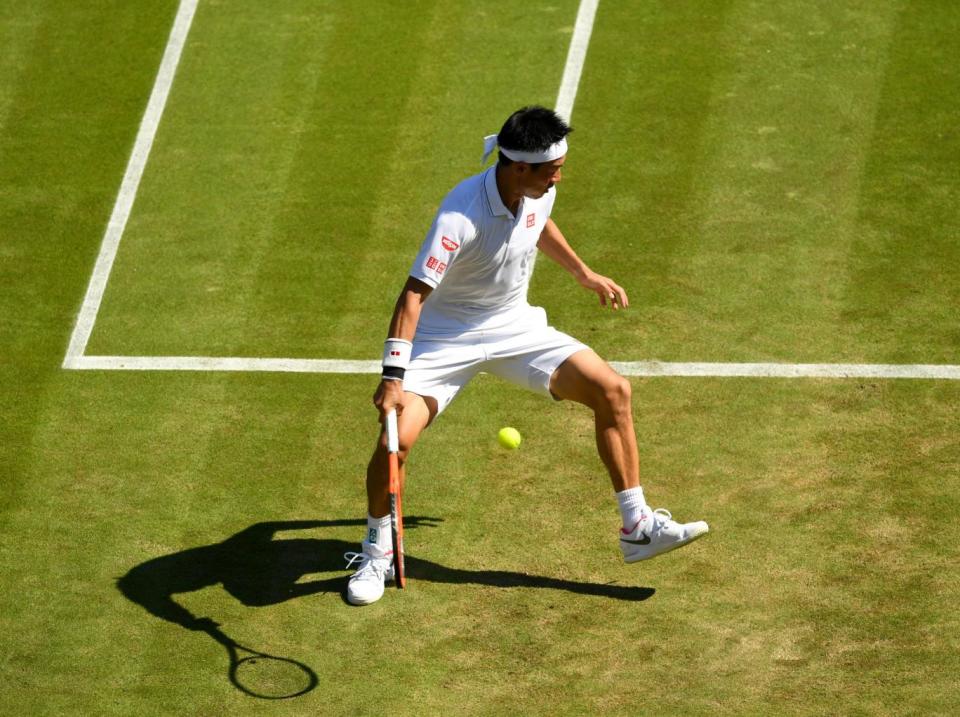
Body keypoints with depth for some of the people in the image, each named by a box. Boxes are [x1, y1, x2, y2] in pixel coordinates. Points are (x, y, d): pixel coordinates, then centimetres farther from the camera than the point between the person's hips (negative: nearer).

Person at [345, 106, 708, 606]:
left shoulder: (539, 191, -10)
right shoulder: (461, 217, -32)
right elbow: (414, 293, -34)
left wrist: (583, 273, 27)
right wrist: (393, 375, -42)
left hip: (516, 328, 6)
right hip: (445, 339, -5)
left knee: (613, 391, -10)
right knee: (395, 441, -22)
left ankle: (638, 528, 1)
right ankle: (377, 554, 5)